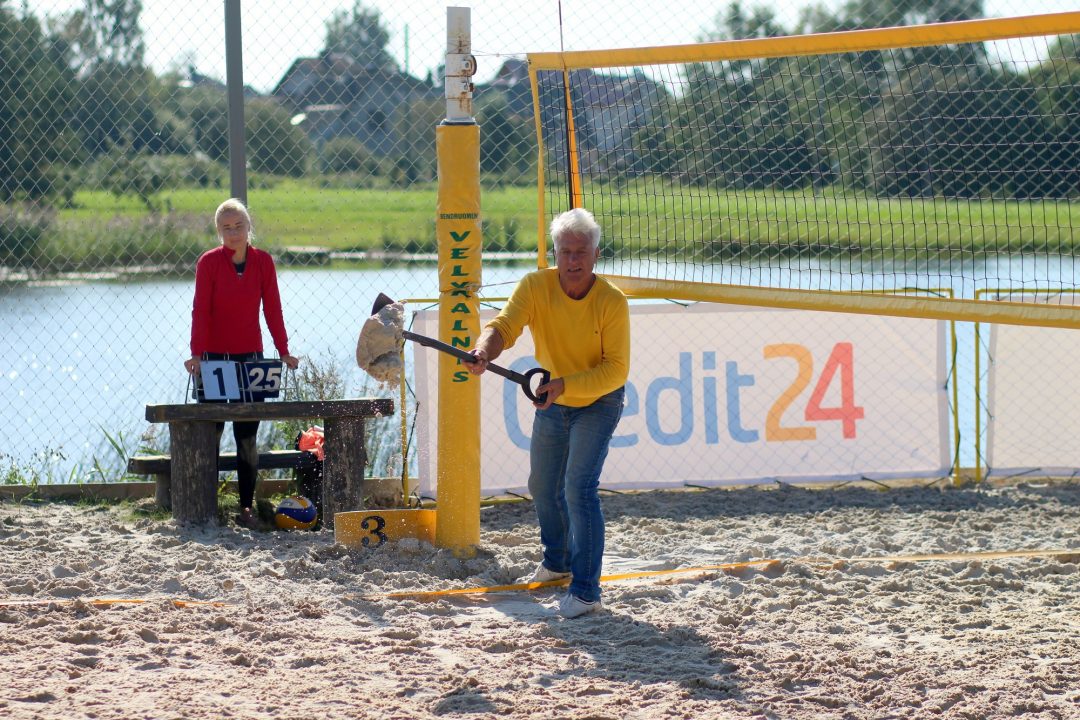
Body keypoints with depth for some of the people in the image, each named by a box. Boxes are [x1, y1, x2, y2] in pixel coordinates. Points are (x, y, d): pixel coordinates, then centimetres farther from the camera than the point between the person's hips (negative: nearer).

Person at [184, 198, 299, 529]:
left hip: (250, 358, 2)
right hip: (214, 358, -2)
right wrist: (197, 354, -20)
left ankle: (246, 507, 5)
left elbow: (272, 309, 4)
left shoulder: (263, 261, 4)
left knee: (247, 437, 2)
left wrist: (283, 351, -2)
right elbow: (200, 311, -10)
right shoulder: (209, 262, -4)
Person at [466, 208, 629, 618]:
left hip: (597, 404, -5)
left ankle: (585, 591, -18)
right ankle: (558, 561, 47)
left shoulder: (612, 302, -25)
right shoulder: (535, 287, -17)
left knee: (578, 488, -20)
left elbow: (616, 370, -26)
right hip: (551, 404, 5)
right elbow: (504, 326, -31)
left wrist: (565, 384, -39)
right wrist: (484, 352, -54)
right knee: (543, 488, 20)